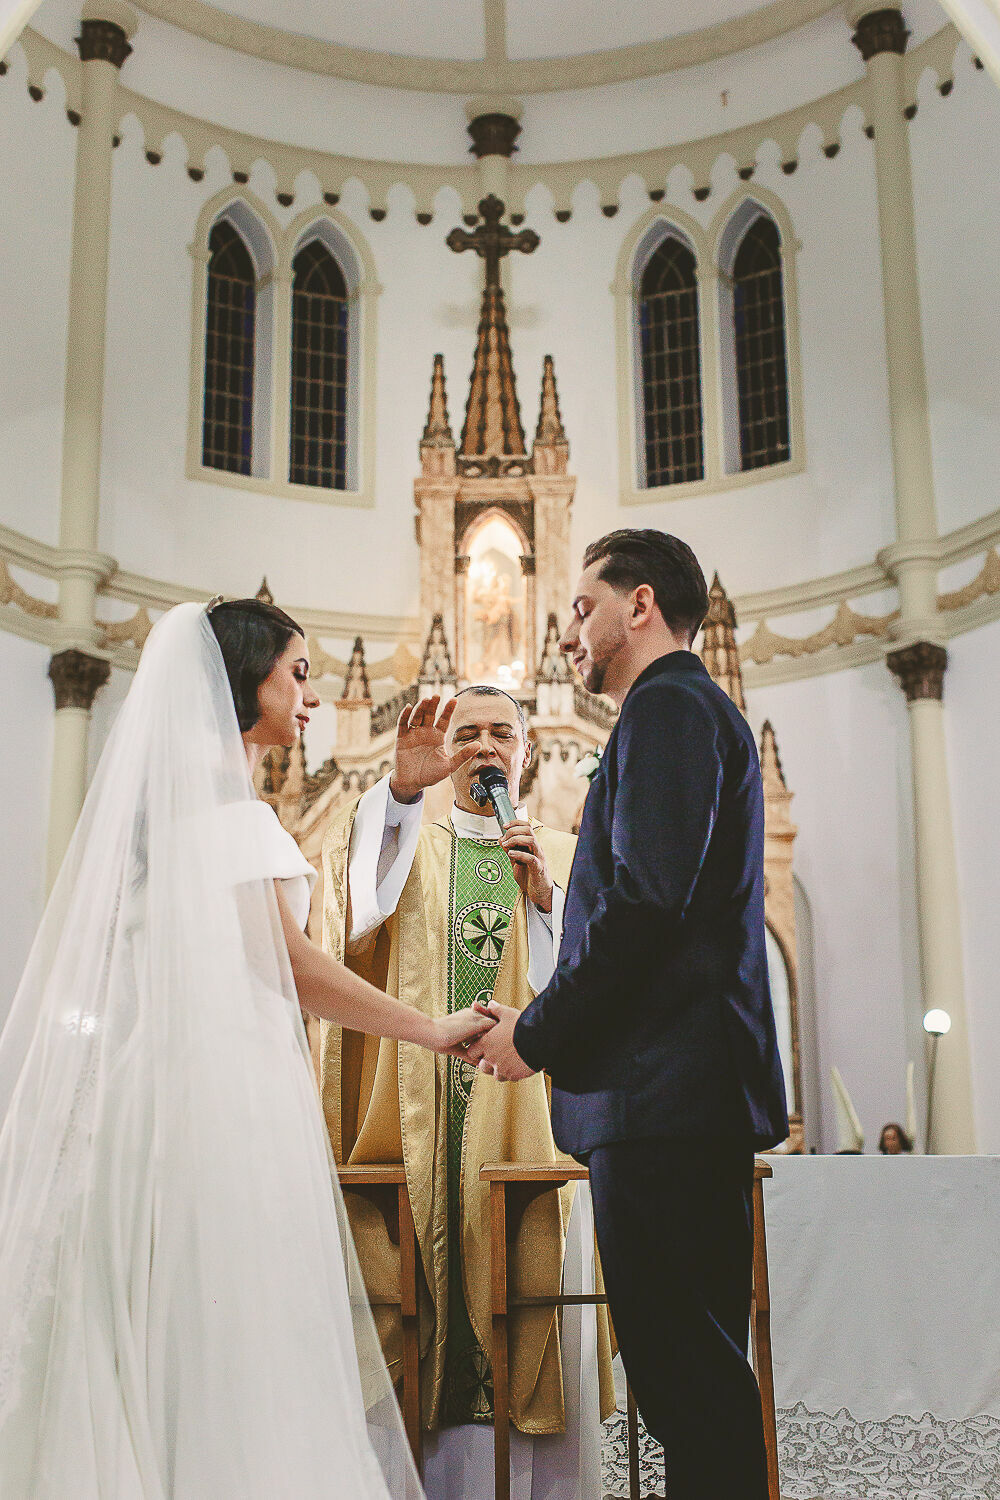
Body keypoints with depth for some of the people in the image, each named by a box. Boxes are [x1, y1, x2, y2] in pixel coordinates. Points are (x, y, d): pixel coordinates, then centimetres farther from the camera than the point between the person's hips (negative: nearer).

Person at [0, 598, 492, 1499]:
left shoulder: (175, 794, 18)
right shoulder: (224, 798, -9)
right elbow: (287, 963, -15)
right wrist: (433, 1030, -8)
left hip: (185, 1079, 9)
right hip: (226, 1086, -9)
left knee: (168, 1335, 7)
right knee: (237, 1332, -6)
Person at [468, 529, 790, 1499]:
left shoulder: (668, 705, -6)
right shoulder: (689, 710, 25)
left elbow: (647, 901, -18)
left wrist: (537, 1033, -9)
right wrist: (546, 1028, 18)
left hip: (662, 1090, -11)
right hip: (689, 1091, 11)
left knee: (682, 1360, -9)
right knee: (690, 1358, 12)